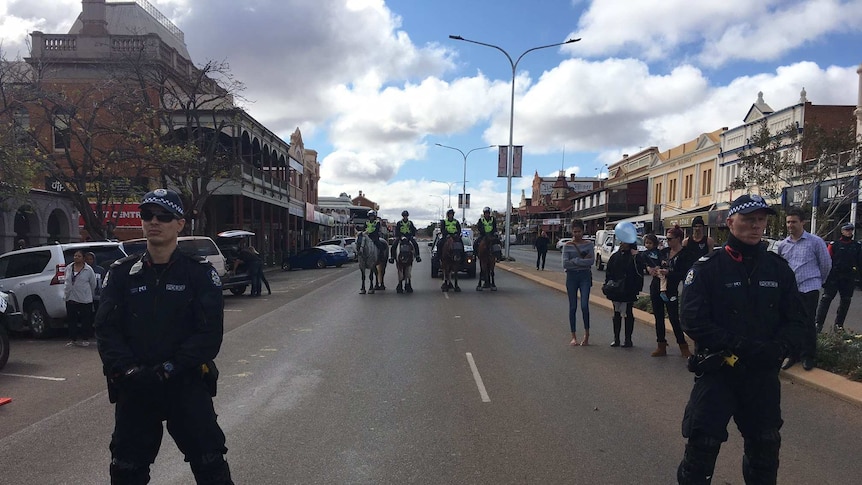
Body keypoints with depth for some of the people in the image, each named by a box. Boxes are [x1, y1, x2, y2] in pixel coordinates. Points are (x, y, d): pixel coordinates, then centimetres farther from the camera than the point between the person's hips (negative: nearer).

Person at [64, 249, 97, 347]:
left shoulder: (88, 270, -4)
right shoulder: (68, 268, 8)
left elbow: (93, 284, 4)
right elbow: (66, 282, 19)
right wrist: (65, 293, 15)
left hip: (85, 299, -4)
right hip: (71, 299, 4)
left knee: (85, 320, 1)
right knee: (71, 320, 7)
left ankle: (85, 339, 10)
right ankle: (72, 339, 15)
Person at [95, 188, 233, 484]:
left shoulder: (200, 273, -3)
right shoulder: (121, 273, 6)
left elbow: (210, 332, -10)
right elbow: (106, 329, -1)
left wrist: (169, 369, -19)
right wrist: (128, 370, -17)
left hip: (188, 385, -3)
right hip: (134, 389, 3)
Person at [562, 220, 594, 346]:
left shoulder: (589, 244, 3)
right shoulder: (567, 246, 2)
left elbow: (591, 260, -10)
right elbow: (565, 264, -8)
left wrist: (575, 261, -13)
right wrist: (582, 260, -11)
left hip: (585, 276, -1)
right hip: (571, 276, 1)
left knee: (584, 305, -11)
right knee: (573, 307, 5)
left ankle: (586, 334, 5)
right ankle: (573, 337, 13)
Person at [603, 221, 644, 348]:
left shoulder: (635, 256, -8)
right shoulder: (615, 256, 8)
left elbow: (639, 273, -13)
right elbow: (609, 271, 9)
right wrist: (608, 285, 0)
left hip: (628, 290, -5)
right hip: (616, 290, 5)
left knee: (628, 314, 4)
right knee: (617, 314, 11)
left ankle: (628, 339, 13)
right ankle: (616, 339, 20)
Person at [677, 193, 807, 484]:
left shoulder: (778, 268, 4)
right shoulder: (706, 268, -8)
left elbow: (795, 321, 4)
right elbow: (693, 321, -15)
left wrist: (777, 348, -17)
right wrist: (739, 345, -25)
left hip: (764, 376, 4)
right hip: (717, 372, -4)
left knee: (765, 449, 19)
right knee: (702, 448, -1)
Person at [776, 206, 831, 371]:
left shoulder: (815, 242, -4)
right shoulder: (782, 245, 6)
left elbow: (826, 264, 5)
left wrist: (818, 281, 14)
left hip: (809, 289, -3)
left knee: (808, 324, 1)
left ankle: (808, 356, 16)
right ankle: (793, 354, 21)